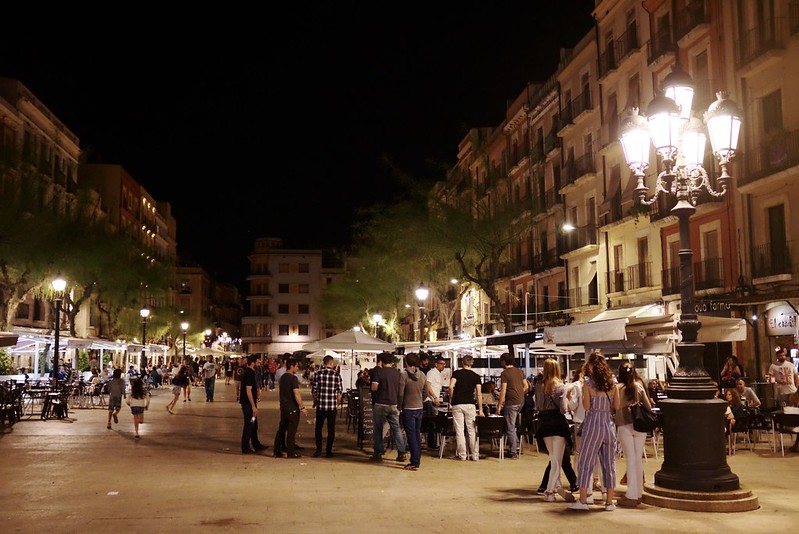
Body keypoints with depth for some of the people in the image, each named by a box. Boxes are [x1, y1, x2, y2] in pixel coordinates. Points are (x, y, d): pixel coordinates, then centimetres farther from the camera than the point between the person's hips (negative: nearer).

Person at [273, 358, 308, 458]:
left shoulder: (282, 377, 10)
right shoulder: (293, 378, -16)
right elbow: (296, 394, -21)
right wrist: (302, 407, -17)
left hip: (283, 407, 8)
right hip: (292, 408, -8)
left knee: (281, 430, 13)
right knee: (291, 431, -1)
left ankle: (277, 452, 16)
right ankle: (290, 452, 4)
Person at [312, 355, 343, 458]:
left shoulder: (318, 374, -4)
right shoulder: (337, 375, -4)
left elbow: (314, 390, 0)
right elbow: (340, 392, 0)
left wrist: (315, 402, 17)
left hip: (321, 406, 0)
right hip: (333, 407, 0)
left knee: (318, 428, 13)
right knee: (331, 429, 9)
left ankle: (319, 449, 8)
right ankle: (328, 451, 10)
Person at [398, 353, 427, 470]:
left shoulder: (403, 375, -14)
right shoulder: (423, 375, 3)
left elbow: (400, 394, -14)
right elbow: (425, 393, 10)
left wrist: (400, 407, -2)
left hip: (408, 409, -6)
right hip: (419, 408, 6)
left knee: (411, 436, -3)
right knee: (417, 435, 14)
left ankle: (414, 463, -3)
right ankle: (417, 460, 19)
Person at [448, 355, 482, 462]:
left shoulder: (457, 373, 1)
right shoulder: (476, 376, 6)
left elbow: (451, 386, -15)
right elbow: (478, 394, 1)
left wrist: (451, 399, 1)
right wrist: (480, 410, 5)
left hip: (457, 404, -1)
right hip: (470, 405, 1)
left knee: (459, 431, 2)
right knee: (472, 431, 7)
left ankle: (462, 455, 5)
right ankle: (475, 455, 9)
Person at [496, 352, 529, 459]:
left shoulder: (505, 373, -10)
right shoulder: (520, 371, 10)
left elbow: (503, 390, -15)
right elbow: (526, 386, 13)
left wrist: (499, 405, -11)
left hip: (511, 402, -7)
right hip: (521, 401, 7)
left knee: (510, 428, -1)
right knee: (512, 425, 25)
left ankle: (514, 453, 1)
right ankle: (516, 445, 21)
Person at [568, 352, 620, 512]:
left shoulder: (588, 383, -9)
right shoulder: (612, 383, 4)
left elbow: (586, 406, -12)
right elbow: (617, 406, 5)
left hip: (593, 425, -4)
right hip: (609, 425, 5)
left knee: (585, 462, 3)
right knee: (609, 464, 9)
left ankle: (583, 500, 4)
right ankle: (609, 501, 14)